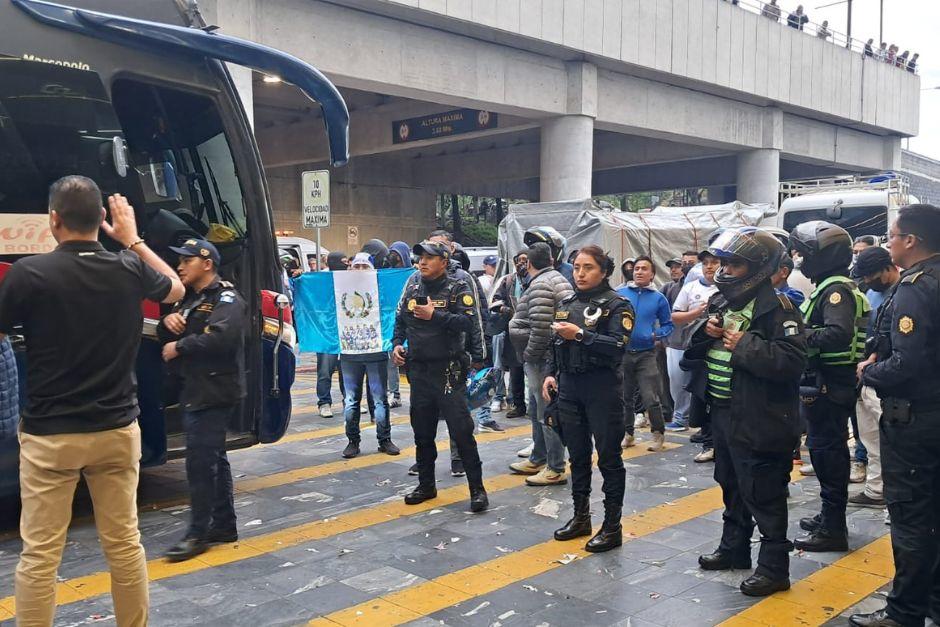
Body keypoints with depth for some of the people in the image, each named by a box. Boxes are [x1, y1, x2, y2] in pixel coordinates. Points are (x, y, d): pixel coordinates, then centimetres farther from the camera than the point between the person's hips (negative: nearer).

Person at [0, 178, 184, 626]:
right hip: (117, 429, 3)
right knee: (124, 543, 13)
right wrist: (132, 239, 22)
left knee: (39, 554, 5)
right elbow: (175, 289, 18)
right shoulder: (129, 268, -3)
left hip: (49, 435, -3)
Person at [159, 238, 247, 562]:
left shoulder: (227, 299, -11)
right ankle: (224, 525, 23)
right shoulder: (189, 299, 19)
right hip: (195, 391, 10)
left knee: (200, 461, -9)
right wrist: (167, 322, -4)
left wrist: (180, 347, -17)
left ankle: (198, 533, -1)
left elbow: (221, 338, -28)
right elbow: (165, 337, 19)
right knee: (214, 458, 14)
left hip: (215, 394, -10)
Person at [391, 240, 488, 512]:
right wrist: (397, 344, 3)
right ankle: (426, 485, 28)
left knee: (461, 431, -5)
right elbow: (400, 320, 19)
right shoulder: (412, 288, 10)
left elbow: (468, 321, -19)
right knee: (422, 432, 14)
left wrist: (434, 315, -24)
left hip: (448, 371, -5)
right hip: (418, 370, 6)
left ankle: (477, 489, 5)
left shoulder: (458, 288, -6)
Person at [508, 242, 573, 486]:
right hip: (551, 356, 11)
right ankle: (538, 460, 32)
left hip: (541, 358, -11)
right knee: (537, 411, 20)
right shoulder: (558, 279, 15)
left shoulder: (540, 286, -17)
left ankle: (556, 470, 2)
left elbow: (541, 327, -26)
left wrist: (528, 354, -14)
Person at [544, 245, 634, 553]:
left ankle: (612, 526, 10)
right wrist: (551, 374, 8)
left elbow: (617, 346, -20)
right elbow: (555, 344, 19)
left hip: (602, 389, -6)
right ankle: (581, 516, 27)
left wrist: (580, 334, -23)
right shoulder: (567, 303, 12)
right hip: (569, 387, 6)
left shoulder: (616, 305, -7)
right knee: (577, 455, 14)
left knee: (609, 456, 1)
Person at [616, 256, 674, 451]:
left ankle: (658, 434, 13)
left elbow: (668, 325, 9)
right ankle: (627, 433, 28)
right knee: (624, 396, 13)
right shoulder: (619, 294, 1)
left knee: (651, 398, -5)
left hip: (646, 354, -1)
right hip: (622, 353, 1)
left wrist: (657, 335, -9)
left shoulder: (659, 298, 3)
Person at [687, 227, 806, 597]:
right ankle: (734, 548, 38)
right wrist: (706, 333, -6)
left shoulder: (776, 309, -17)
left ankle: (774, 566, 13)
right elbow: (693, 351, 15)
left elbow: (792, 361, -28)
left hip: (759, 420, -9)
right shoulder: (719, 303, 10)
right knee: (731, 486, 22)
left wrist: (745, 345, -25)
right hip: (723, 413, 9)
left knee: (763, 495, 0)